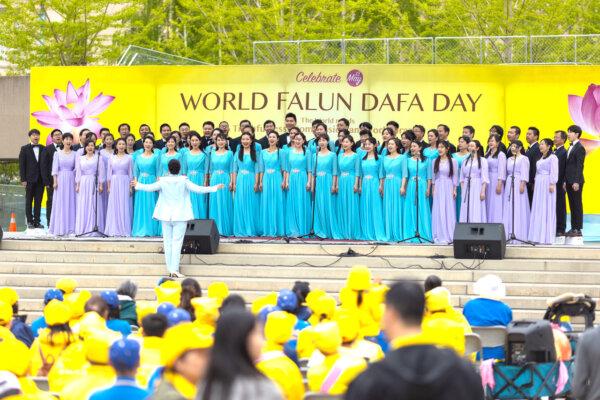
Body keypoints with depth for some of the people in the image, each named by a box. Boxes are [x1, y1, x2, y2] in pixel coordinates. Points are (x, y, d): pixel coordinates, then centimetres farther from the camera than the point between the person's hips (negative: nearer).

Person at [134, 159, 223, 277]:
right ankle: (174, 269, -12)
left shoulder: (163, 181, -4)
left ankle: (170, 269, 10)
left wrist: (137, 185, 19)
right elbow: (198, 189, -12)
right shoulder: (184, 181, -8)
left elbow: (149, 188, 0)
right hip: (180, 217, -2)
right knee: (177, 242, -4)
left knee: (167, 242, 9)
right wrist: (215, 188, -4)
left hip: (166, 216, 2)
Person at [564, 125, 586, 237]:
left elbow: (579, 166, -15)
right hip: (569, 181, 8)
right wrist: (565, 181, 14)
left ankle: (578, 229, 0)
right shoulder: (570, 148, 15)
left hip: (576, 182, -8)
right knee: (572, 205, 10)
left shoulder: (580, 148, -11)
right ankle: (573, 228, 14)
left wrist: (576, 182, -19)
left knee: (577, 205, -3)